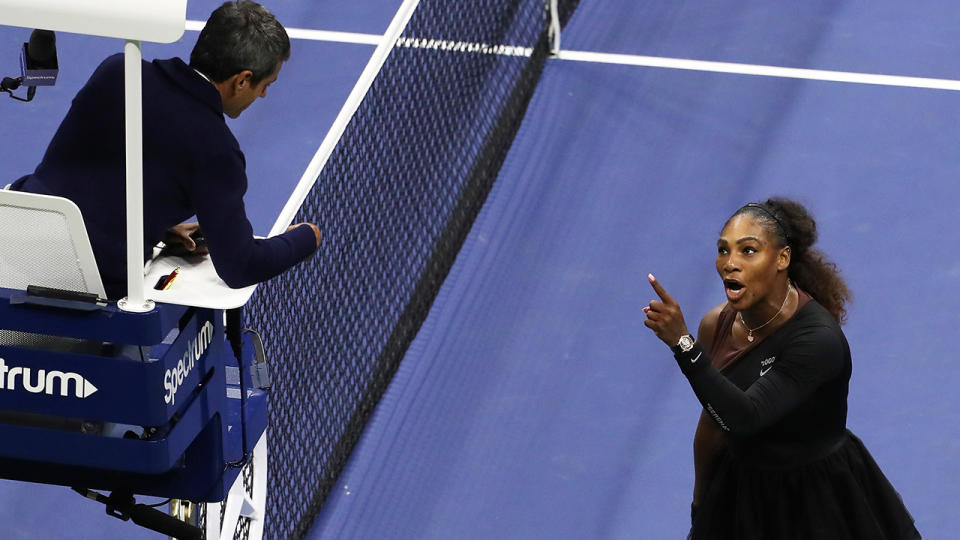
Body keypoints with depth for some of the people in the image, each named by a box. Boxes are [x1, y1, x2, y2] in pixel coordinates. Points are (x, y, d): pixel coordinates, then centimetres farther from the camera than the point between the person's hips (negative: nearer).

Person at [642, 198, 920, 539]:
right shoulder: (718, 324, -8)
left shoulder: (818, 338, -27)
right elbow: (712, 423, 6)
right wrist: (700, 504, 15)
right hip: (744, 493, 5)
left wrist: (682, 343, -42)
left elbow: (744, 418, -36)